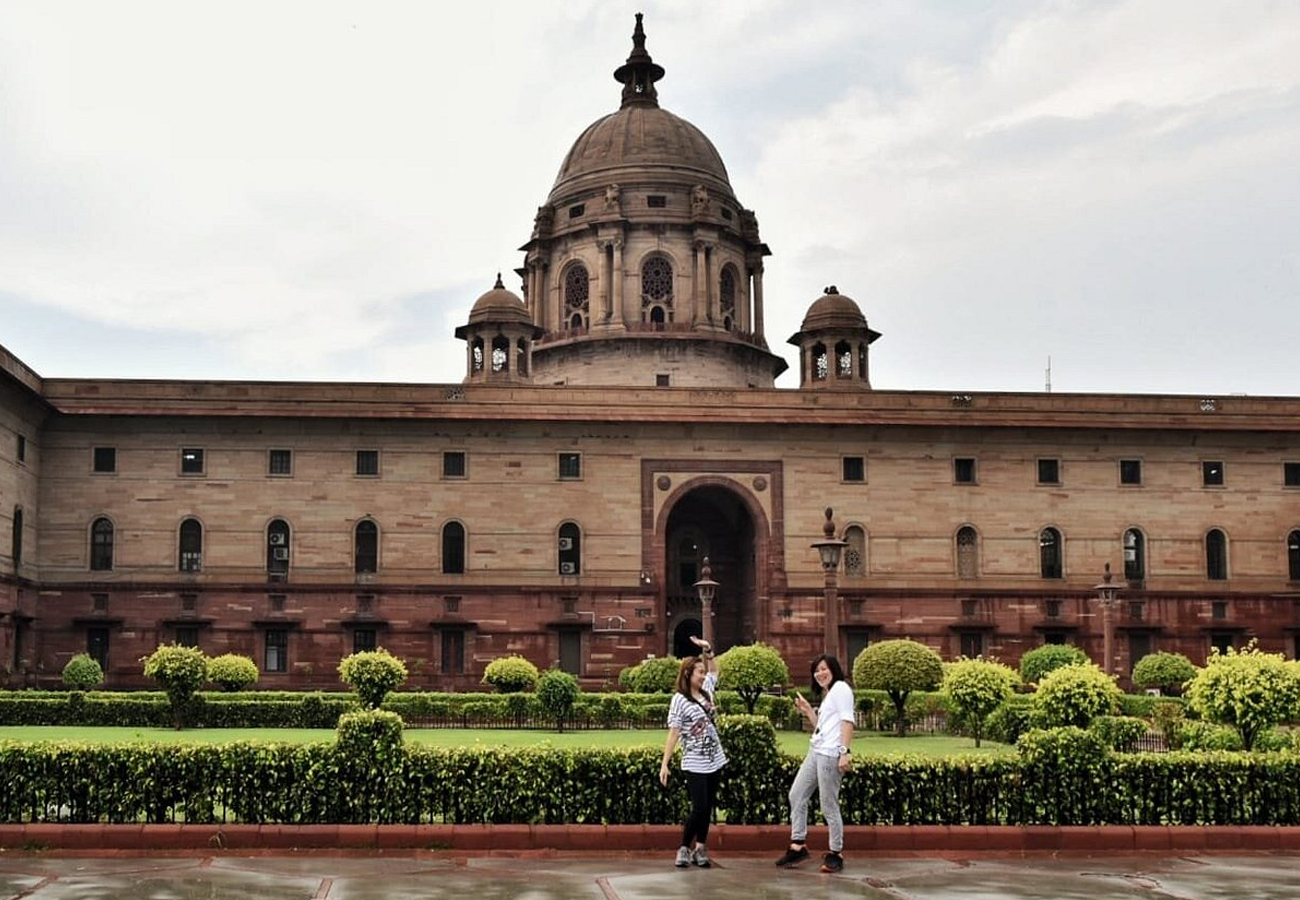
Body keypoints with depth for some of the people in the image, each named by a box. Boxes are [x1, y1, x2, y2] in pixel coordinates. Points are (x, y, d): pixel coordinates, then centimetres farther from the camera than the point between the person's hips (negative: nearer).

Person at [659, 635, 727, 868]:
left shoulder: (706, 690, 7)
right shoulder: (680, 700, -10)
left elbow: (714, 671, 26)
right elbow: (673, 733, -12)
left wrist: (707, 650, 9)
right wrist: (664, 764, -16)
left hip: (715, 761, 6)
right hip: (695, 764, -6)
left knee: (708, 808, 7)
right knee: (699, 808, -9)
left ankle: (700, 849, 14)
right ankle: (684, 849, 6)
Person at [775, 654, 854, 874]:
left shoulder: (840, 688, -3)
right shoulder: (826, 695, 24)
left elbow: (847, 721, -14)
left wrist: (844, 752, -22)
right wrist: (808, 711, 17)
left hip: (830, 754, -10)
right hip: (815, 752, 10)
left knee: (829, 805, -6)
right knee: (796, 795, 9)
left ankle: (836, 853, 3)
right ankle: (798, 845, 15)